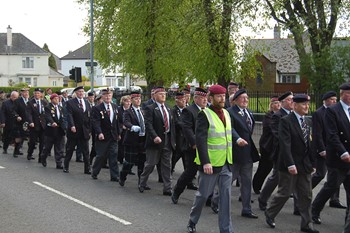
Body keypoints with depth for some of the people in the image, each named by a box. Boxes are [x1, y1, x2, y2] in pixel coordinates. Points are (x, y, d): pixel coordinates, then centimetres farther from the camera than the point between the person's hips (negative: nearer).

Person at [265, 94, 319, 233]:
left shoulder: (308, 122, 10)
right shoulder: (286, 121, -12)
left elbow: (310, 144, 13)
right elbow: (285, 144, -18)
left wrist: (313, 163, 9)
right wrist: (290, 164, -23)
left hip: (305, 165, 6)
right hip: (289, 165, -6)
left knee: (306, 195, 8)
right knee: (284, 193, 2)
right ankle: (270, 214, 25)